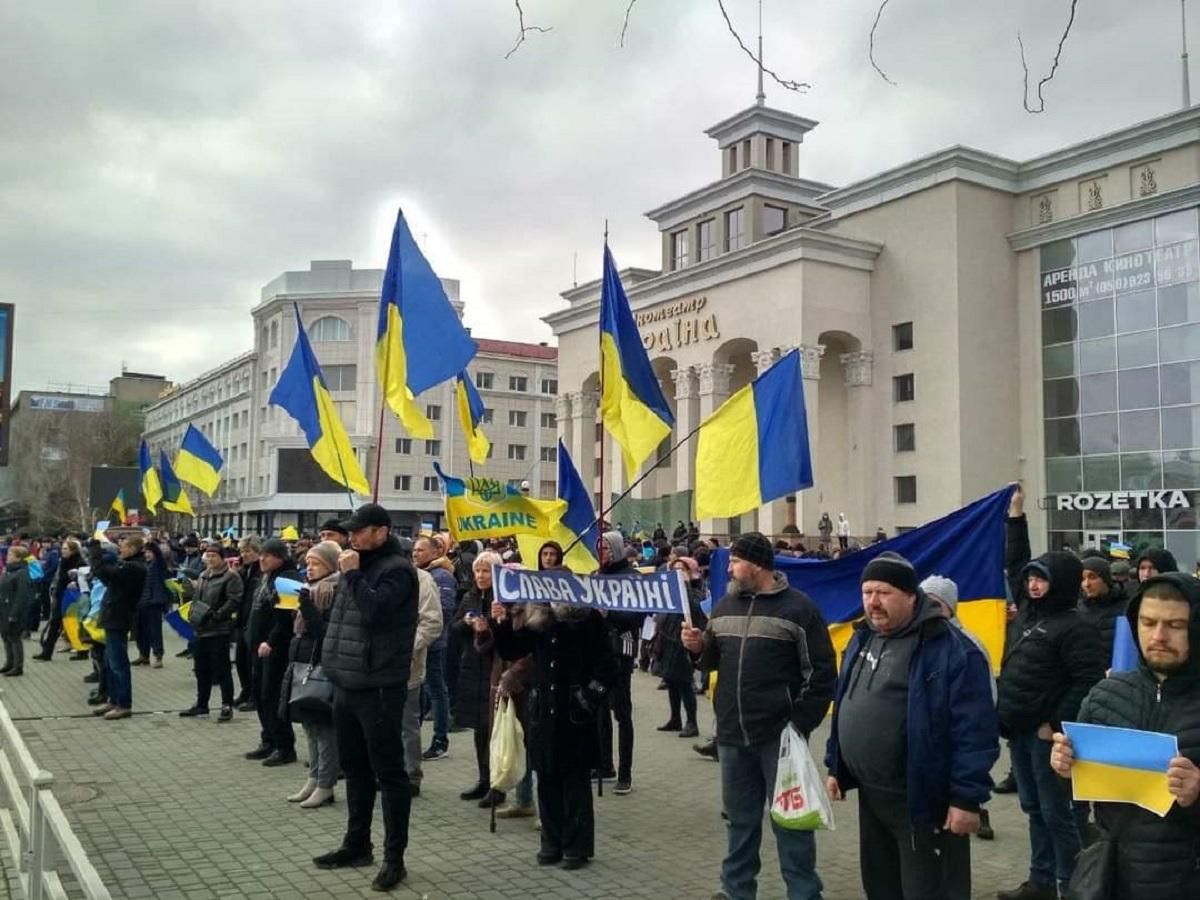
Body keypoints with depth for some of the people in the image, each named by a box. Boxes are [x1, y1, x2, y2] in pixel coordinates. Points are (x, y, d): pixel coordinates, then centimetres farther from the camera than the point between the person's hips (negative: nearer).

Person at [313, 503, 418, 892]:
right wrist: (333, 662, 13)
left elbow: (374, 611, -27)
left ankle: (394, 857, 6)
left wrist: (352, 574, -17)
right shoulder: (360, 564, 14)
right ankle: (357, 844, 30)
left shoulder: (396, 569, -12)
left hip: (378, 686, -9)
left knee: (388, 772, -1)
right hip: (347, 682, 9)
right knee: (355, 768, 18)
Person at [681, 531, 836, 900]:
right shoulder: (724, 606, 10)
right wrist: (698, 646, -2)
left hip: (780, 735, -5)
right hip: (733, 735, 5)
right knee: (740, 818, 16)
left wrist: (801, 723, -11)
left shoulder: (798, 607, -7)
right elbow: (713, 661, 20)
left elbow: (821, 673, -7)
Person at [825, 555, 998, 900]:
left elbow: (975, 731, -19)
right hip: (870, 795, 8)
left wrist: (967, 797, -20)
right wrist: (835, 767, 16)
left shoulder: (950, 649, -18)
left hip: (923, 800, -8)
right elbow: (844, 709, 17)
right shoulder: (862, 640, 8)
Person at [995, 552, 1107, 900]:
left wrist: (1056, 724, -19)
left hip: (1046, 733, -8)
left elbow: (1089, 682, -20)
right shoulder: (1028, 615, 10)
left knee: (1055, 812, 0)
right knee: (1033, 809, 16)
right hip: (1019, 731, 8)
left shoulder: (1075, 627, -14)